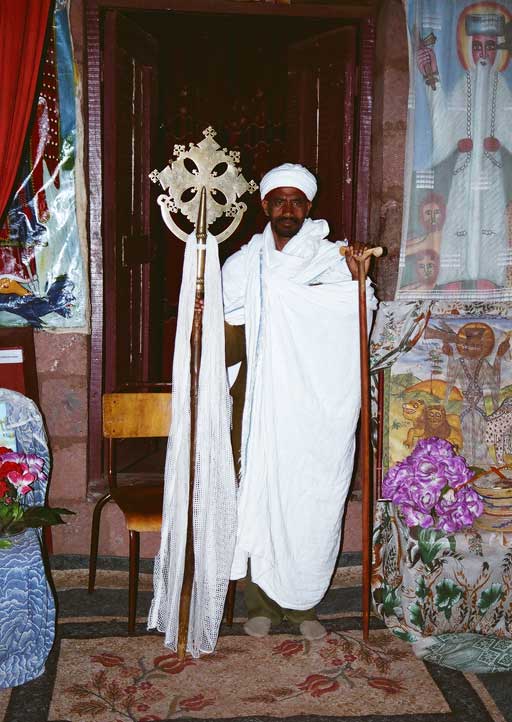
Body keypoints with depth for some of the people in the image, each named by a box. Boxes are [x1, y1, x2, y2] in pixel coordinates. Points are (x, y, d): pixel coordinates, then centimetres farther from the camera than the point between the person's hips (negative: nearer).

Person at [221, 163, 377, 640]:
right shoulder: (242, 264, 5)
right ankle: (261, 602, 20)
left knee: (312, 502, 4)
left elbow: (356, 329, -1)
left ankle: (302, 604, 21)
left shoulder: (332, 259, 4)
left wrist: (357, 279, -15)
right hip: (260, 403, 0)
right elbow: (231, 345, 1)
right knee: (258, 498, 4)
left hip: (316, 407, 0)